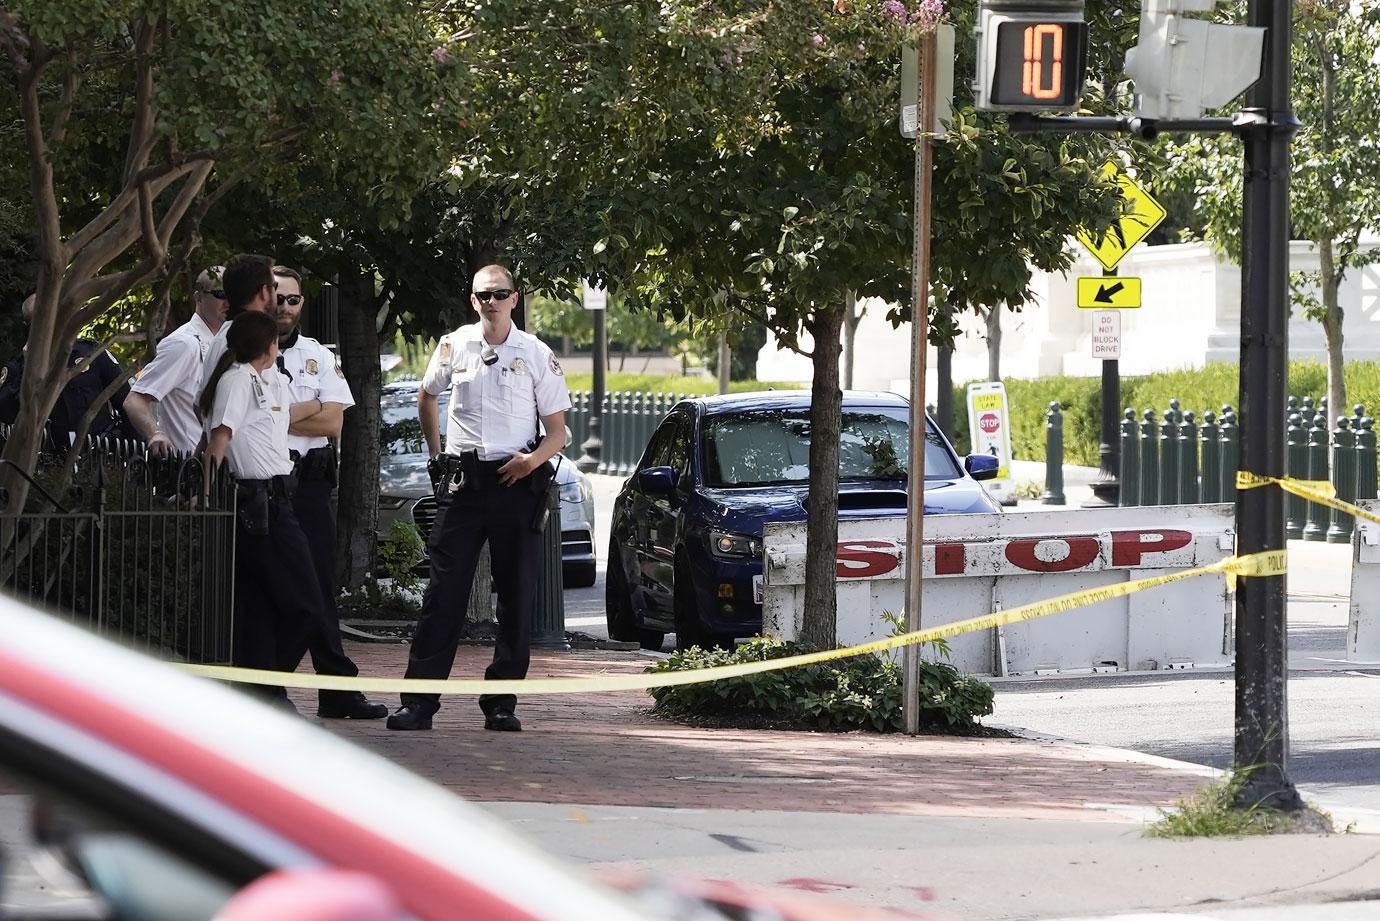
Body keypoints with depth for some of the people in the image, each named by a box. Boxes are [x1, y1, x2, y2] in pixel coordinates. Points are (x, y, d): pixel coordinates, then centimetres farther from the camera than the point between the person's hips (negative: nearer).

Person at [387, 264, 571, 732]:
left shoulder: (537, 355, 2)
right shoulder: (454, 346, 6)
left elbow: (558, 431, 4)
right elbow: (427, 397, 25)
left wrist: (535, 458, -15)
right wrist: (436, 453, 17)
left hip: (517, 483, 0)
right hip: (463, 479, 0)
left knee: (516, 597, 1)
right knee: (444, 592, -4)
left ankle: (501, 702, 7)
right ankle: (419, 700, -6)